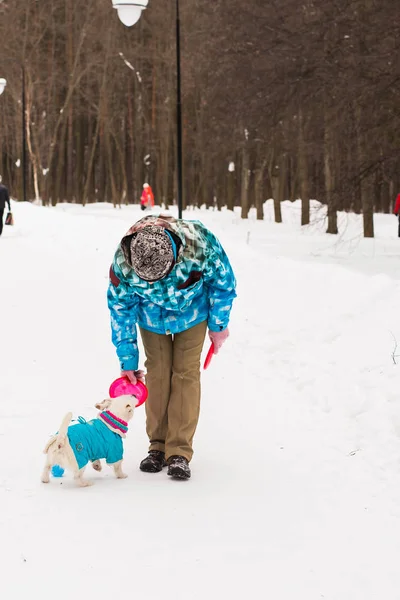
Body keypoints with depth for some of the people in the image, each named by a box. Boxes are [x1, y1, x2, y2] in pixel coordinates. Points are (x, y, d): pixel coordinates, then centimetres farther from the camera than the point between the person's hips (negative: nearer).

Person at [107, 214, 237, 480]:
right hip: (152, 316, 1)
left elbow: (223, 281, -18)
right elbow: (121, 309, -18)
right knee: (157, 374, -1)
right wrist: (128, 361, -12)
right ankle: (158, 446, 12)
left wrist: (219, 324, -7)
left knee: (186, 373, -6)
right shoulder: (122, 262, -36)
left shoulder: (200, 243, -41)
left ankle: (180, 452, -4)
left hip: (192, 311, -1)